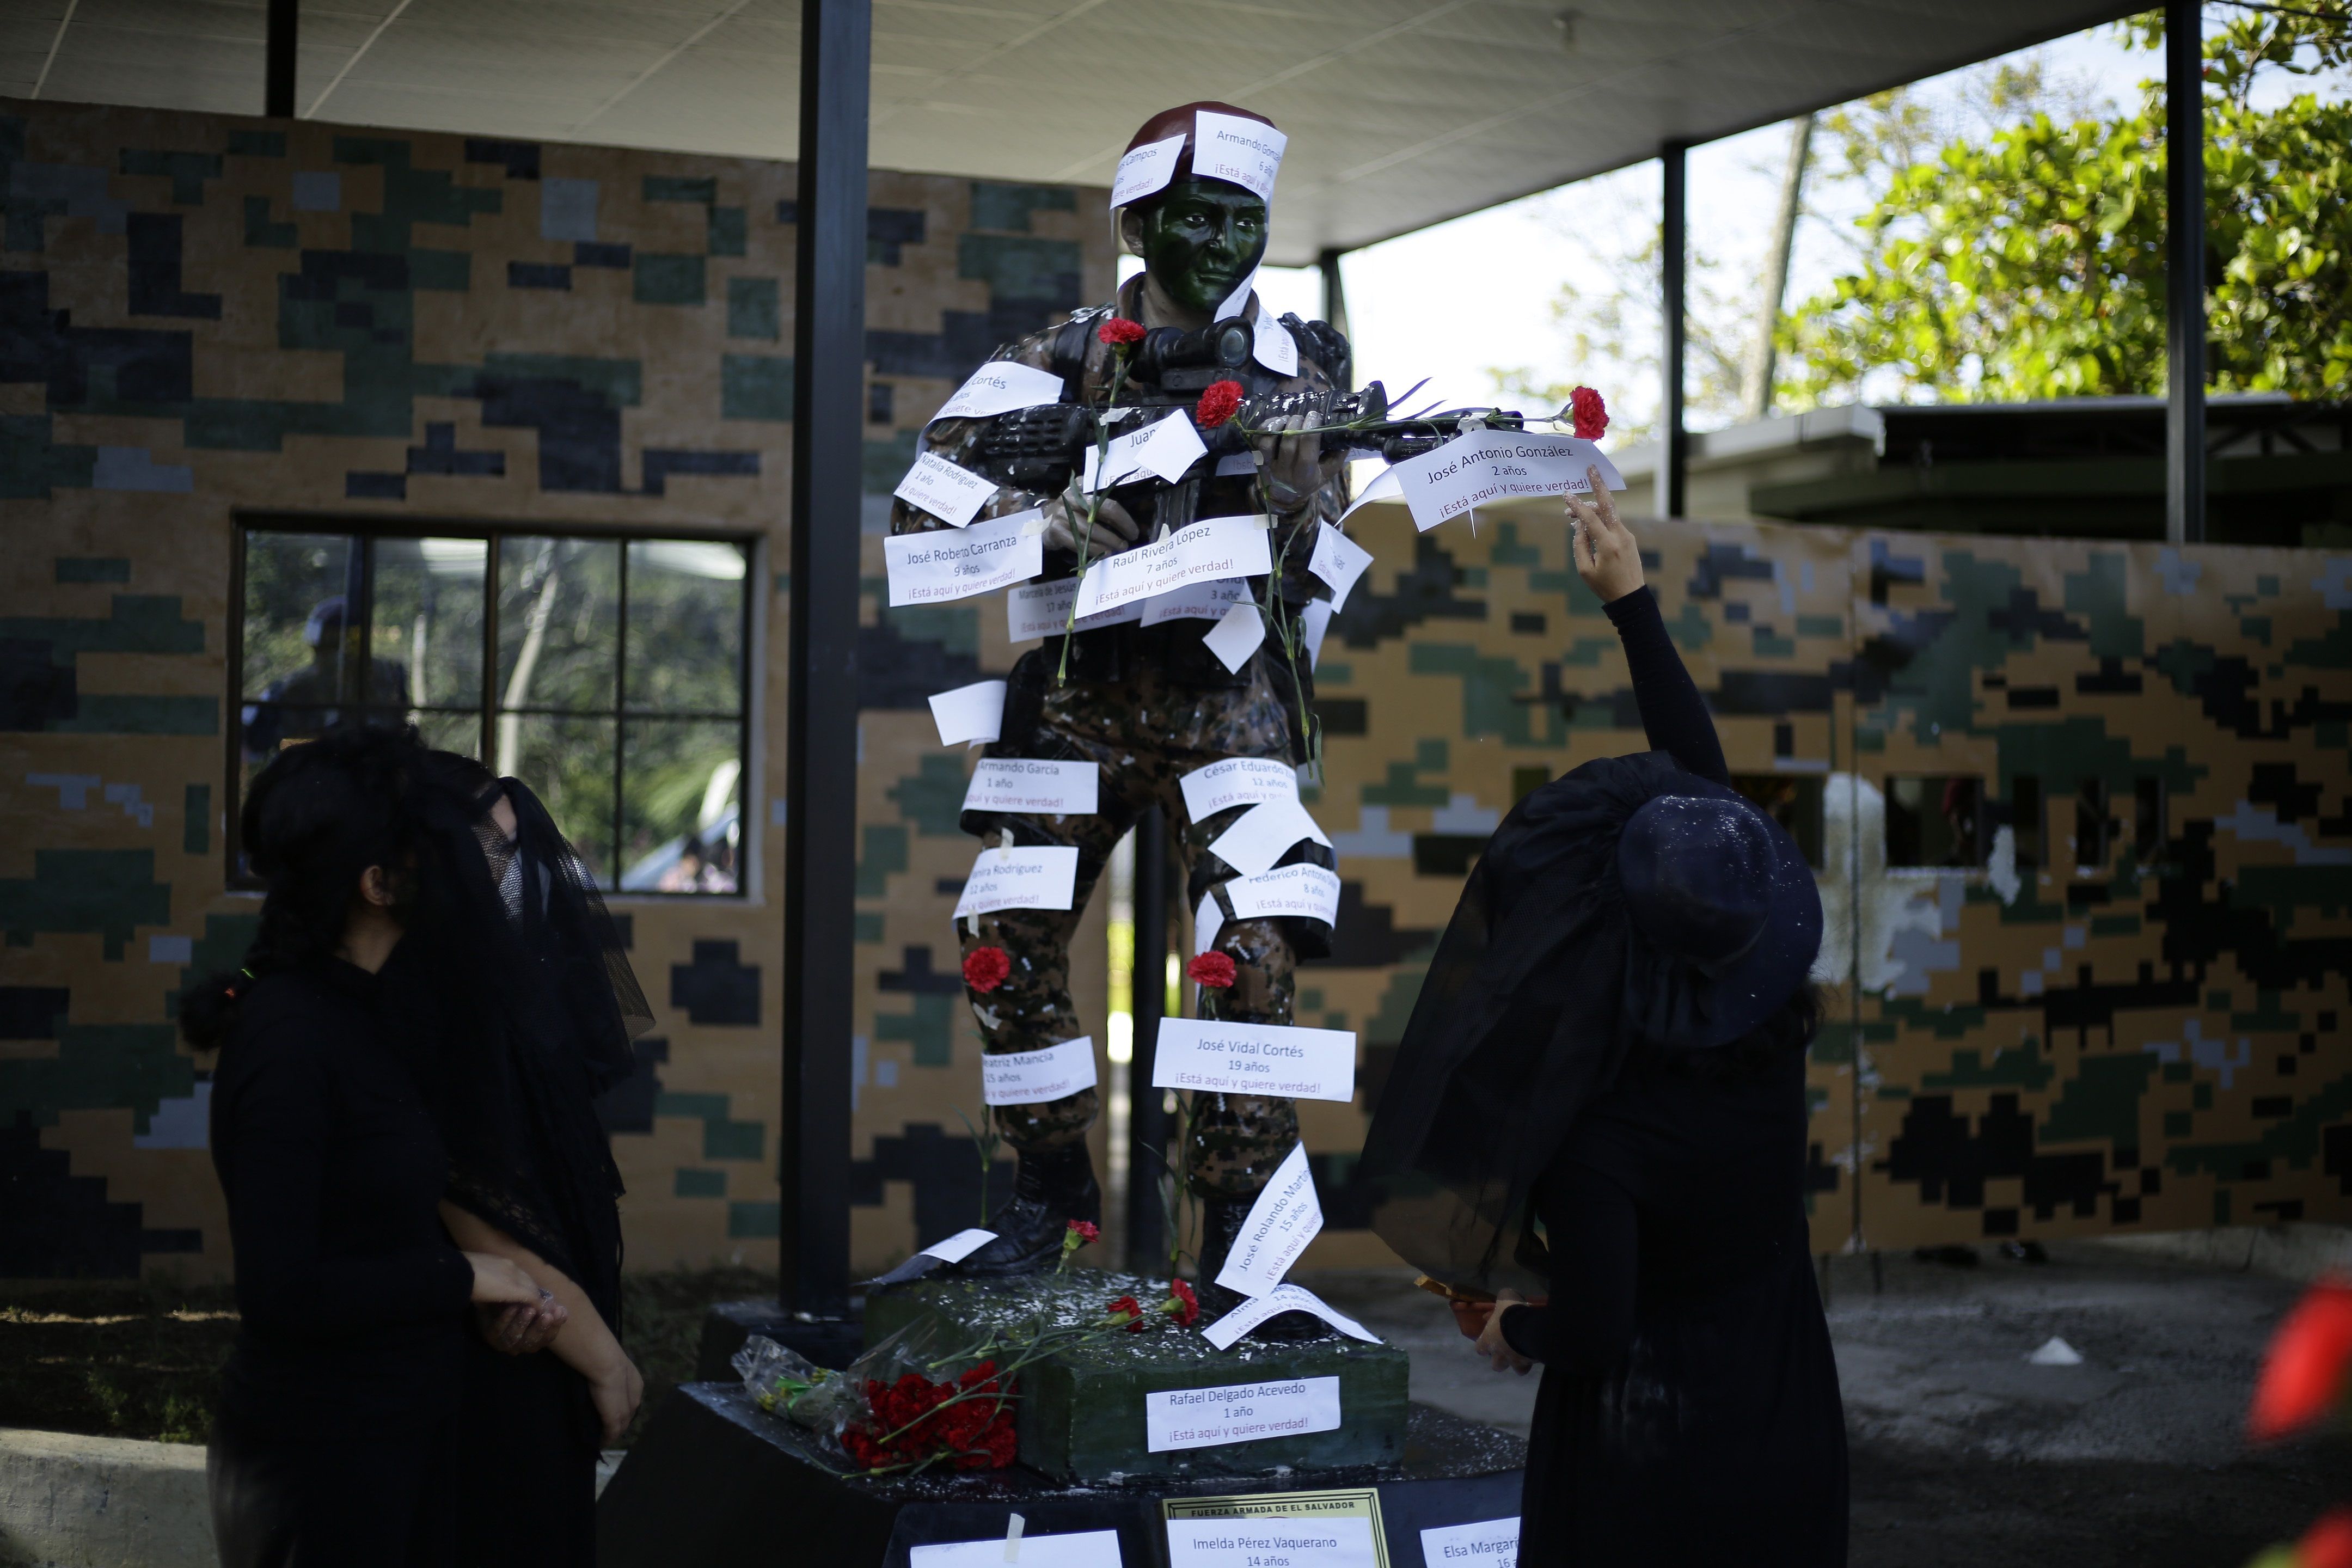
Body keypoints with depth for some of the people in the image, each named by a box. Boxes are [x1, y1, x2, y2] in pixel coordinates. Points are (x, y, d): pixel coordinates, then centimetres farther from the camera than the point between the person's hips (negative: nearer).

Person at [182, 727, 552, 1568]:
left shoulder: (360, 1012, 6)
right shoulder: (288, 1040, -21)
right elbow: (280, 1291, -25)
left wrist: (494, 1276, 1)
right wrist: (462, 1278, -15)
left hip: (408, 1426, 9)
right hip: (322, 1449, -8)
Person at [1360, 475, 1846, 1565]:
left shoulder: (1596, 1126, -29)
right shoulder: (1770, 1030, -13)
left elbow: (1592, 1332, -24)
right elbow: (1706, 780, -4)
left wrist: (1515, 1327, 0)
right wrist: (1631, 601, 2)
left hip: (1644, 1458, -5)